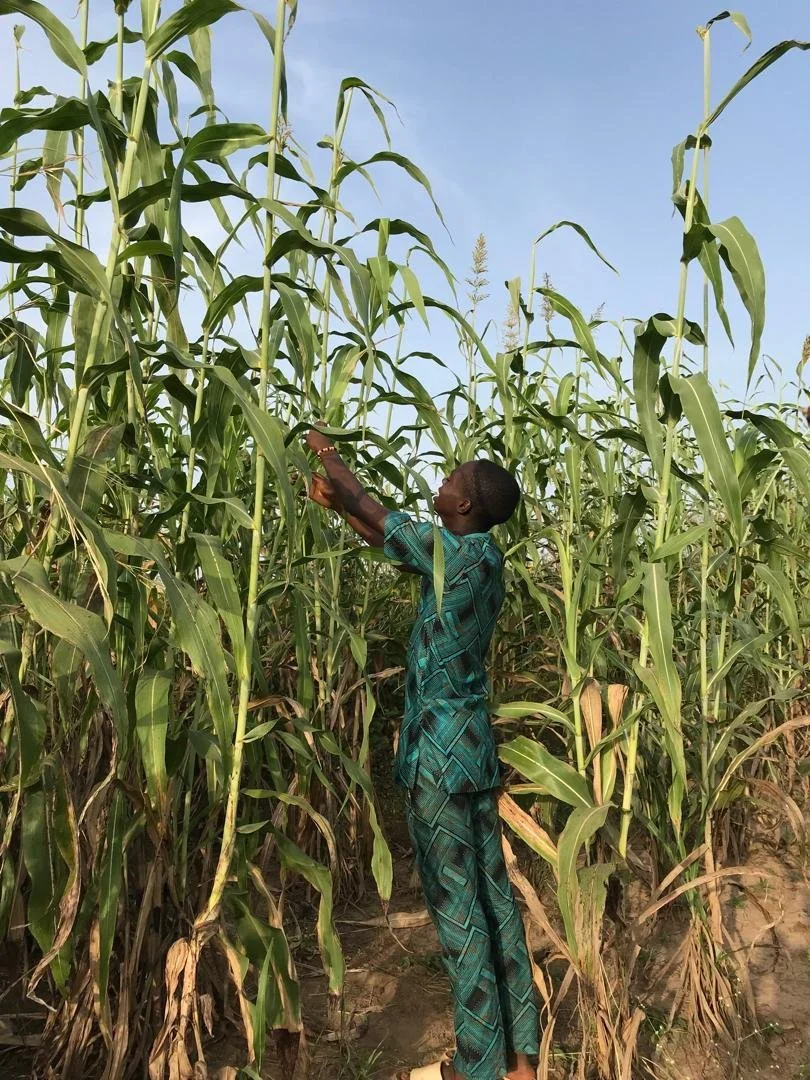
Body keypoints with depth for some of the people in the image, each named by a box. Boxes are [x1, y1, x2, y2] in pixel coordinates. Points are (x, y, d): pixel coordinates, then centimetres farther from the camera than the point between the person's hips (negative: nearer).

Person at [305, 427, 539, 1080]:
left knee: (456, 906, 3)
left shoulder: (464, 553, -16)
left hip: (440, 753, -9)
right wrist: (337, 505, 18)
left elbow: (377, 519, -7)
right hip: (475, 747, 9)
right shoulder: (482, 559, 8)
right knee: (494, 895, 14)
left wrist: (328, 455, 7)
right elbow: (390, 540, 18)